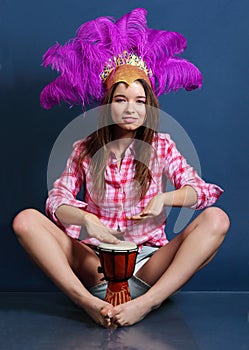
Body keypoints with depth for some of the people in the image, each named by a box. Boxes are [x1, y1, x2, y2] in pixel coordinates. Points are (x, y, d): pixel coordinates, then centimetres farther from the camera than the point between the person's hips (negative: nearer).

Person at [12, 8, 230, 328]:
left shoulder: (161, 146, 6)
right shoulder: (85, 150, 6)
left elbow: (201, 190, -4)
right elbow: (57, 200, -3)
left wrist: (165, 198, -25)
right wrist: (86, 219, -25)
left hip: (149, 261, 0)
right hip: (95, 262, 0)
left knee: (216, 219, -23)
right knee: (26, 220, -19)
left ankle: (147, 302, -36)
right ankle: (89, 302, -33)